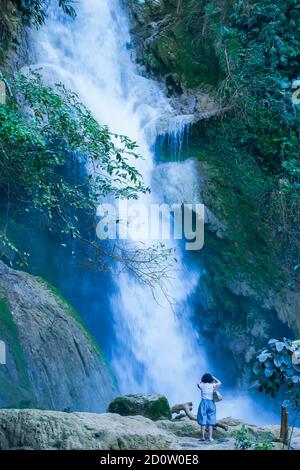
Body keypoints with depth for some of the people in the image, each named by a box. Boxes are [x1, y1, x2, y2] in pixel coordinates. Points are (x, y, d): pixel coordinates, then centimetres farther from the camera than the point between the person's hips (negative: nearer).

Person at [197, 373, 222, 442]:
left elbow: (198, 383, 22)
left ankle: (203, 437, 3)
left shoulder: (201, 385, -3)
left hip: (203, 403, 0)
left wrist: (203, 379, 27)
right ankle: (210, 437, 2)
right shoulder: (213, 386, -4)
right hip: (211, 403, 0)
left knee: (203, 421, 4)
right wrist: (214, 378, 25)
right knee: (210, 421, 5)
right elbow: (219, 383, 16)